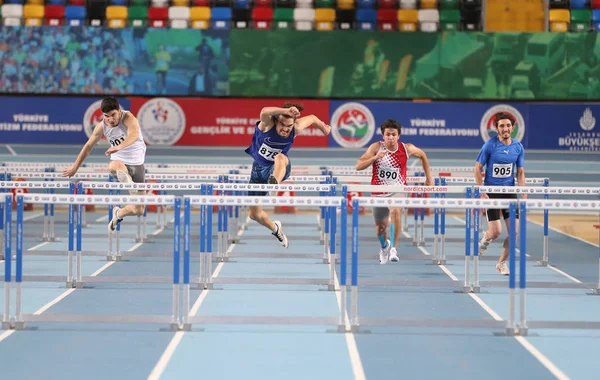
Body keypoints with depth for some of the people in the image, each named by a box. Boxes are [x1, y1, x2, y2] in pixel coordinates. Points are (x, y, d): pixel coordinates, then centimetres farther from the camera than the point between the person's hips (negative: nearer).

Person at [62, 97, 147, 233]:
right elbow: (88, 146, 7)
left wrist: (119, 147, -63)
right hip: (119, 160, 2)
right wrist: (75, 168, 13)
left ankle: (118, 213, 26)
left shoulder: (128, 118, -21)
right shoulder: (101, 127, -7)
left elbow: (134, 135, -43)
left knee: (138, 210, -4)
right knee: (113, 166, -41)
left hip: (137, 163, -2)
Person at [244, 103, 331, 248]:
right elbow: (264, 112, -51)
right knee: (254, 214, 8)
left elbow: (312, 118, 5)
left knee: (280, 158, -40)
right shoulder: (267, 125, -25)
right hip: (259, 168, 1)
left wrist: (324, 128, 24)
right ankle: (275, 228, 41)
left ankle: (275, 182, -73)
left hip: (278, 169, -1)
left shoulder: (296, 128, -17)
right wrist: (286, 111, -64)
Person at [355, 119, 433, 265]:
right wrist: (375, 157, -29)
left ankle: (394, 248, -26)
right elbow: (358, 166, -15)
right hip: (379, 192, 2)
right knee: (380, 226, 13)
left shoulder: (406, 149, -7)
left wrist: (429, 177, 12)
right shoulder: (376, 147, -10)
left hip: (398, 190, -1)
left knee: (395, 211, -34)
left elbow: (422, 155, 14)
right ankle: (384, 246, 48)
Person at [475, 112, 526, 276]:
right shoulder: (490, 145, -10)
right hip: (492, 192, -4)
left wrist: (523, 195, -2)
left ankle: (502, 262, 14)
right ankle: (485, 239, 27)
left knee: (515, 230, -5)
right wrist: (482, 192, -10)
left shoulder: (518, 147, 1)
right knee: (496, 231, -11)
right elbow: (477, 168, -4)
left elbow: (520, 173, 8)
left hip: (510, 192, 4)